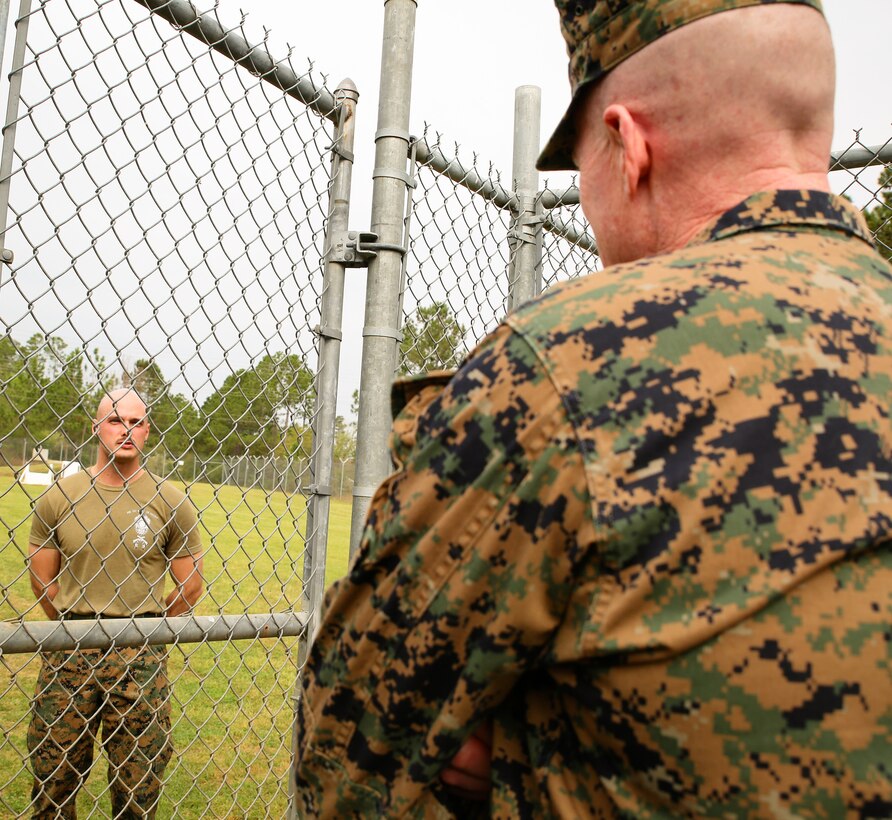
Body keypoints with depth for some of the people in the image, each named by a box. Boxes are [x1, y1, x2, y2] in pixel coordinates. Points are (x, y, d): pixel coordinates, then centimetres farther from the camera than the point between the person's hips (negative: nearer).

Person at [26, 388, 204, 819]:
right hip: (67, 655, 1)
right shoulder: (59, 496, 0)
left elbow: (191, 585, 4)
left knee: (139, 778, 10)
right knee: (52, 774, 11)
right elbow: (42, 580, 8)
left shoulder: (170, 503, -2)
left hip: (140, 657, -1)